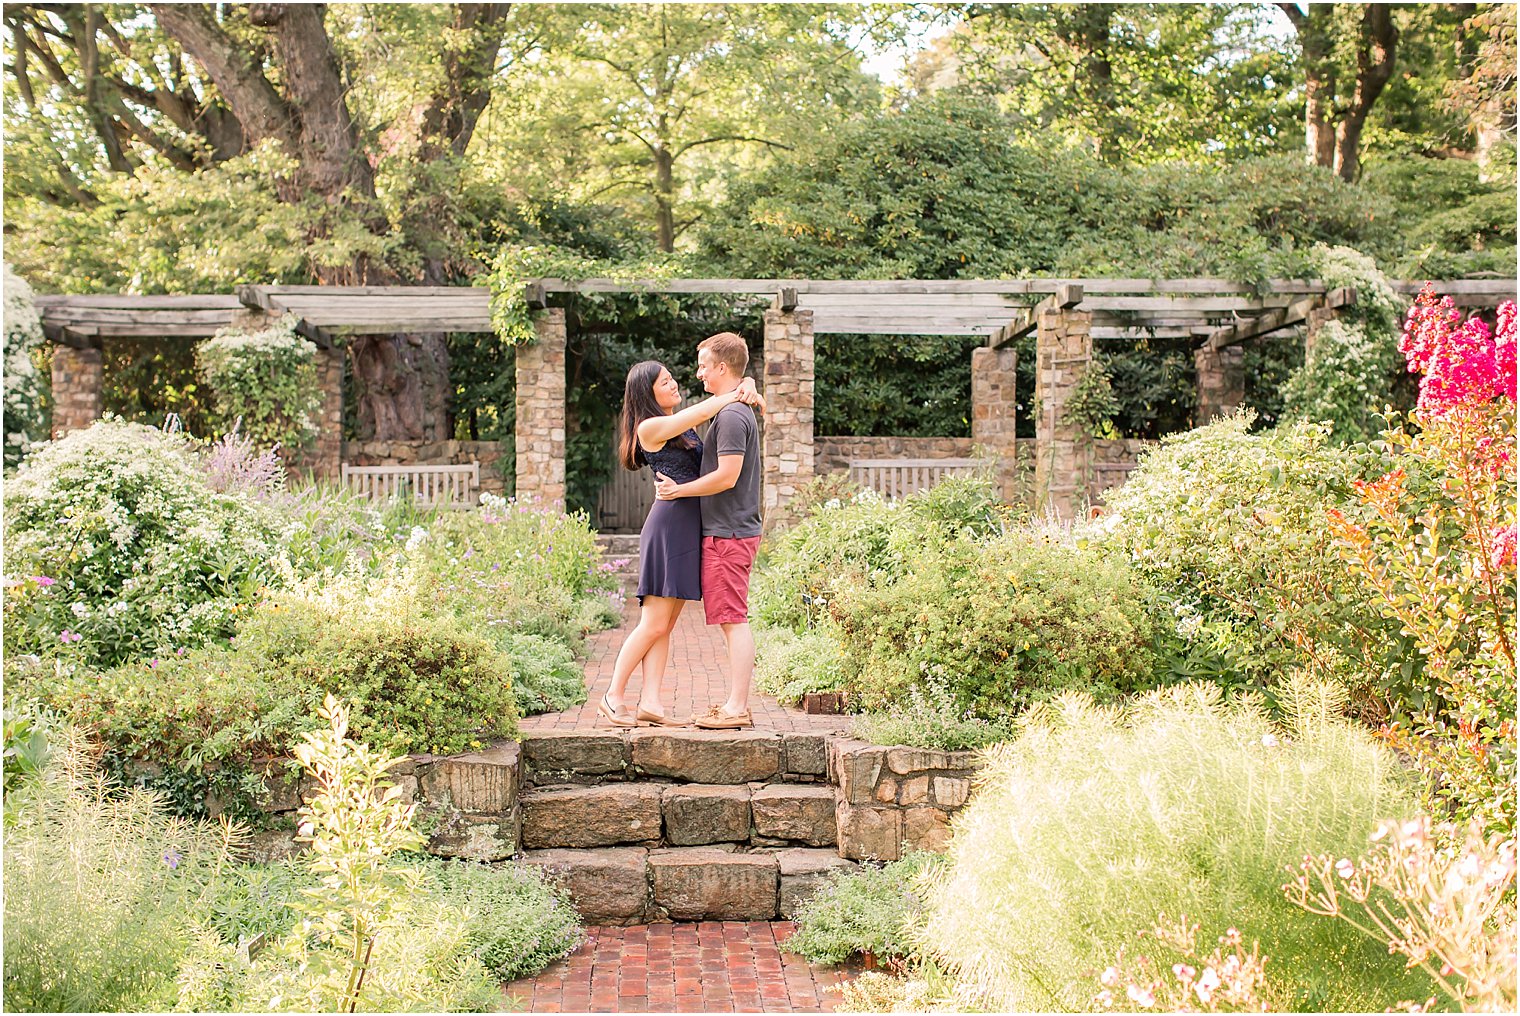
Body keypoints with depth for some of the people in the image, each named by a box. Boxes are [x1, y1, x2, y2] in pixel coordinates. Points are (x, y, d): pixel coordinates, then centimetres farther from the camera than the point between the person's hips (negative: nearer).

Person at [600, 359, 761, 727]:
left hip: (690, 530, 8)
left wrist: (748, 389, 0)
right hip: (669, 526, -8)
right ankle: (613, 697, 3)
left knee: (665, 625, 4)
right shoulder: (650, 428, -7)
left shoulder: (684, 424, 17)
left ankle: (650, 703, 3)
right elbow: (703, 411, -11)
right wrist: (737, 394, 5)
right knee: (655, 624, -7)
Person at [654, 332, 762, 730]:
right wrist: (680, 484, 20)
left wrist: (678, 490, -11)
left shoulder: (732, 416, -15)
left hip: (728, 533, -10)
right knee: (732, 622, 12)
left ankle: (736, 708, -4)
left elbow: (726, 476, -21)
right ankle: (738, 704, 17)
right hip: (732, 530, 10)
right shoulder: (739, 411, 18)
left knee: (735, 621, -7)